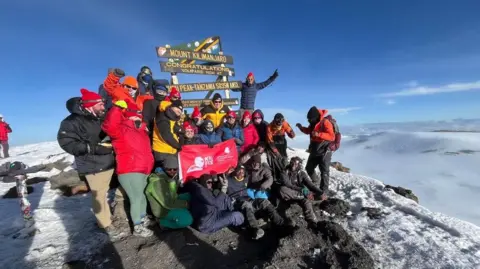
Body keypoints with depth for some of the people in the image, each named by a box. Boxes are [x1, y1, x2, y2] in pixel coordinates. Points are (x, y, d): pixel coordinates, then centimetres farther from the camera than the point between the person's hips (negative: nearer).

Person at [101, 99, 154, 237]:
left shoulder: (141, 130, 17)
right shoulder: (122, 129, -10)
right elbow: (109, 126, -32)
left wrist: (149, 165, 21)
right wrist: (118, 108, -29)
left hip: (143, 169, 9)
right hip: (130, 171, -9)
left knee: (142, 196, 22)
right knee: (136, 198, -3)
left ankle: (143, 218, 41)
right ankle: (138, 227, 11)